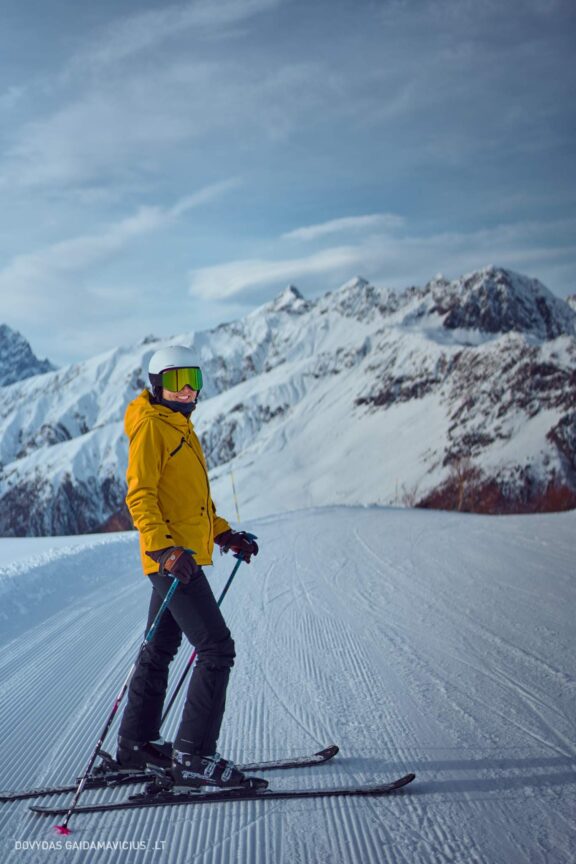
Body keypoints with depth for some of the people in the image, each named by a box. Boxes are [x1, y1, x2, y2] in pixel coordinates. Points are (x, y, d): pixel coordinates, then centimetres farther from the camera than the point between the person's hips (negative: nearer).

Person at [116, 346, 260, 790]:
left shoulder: (182, 428, 20)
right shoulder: (151, 426, -9)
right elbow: (140, 496, -17)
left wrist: (226, 535, 19)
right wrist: (165, 548, -28)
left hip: (184, 555, 10)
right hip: (172, 557, -10)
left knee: (160, 650, 15)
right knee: (216, 648, -12)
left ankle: (137, 744, 26)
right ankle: (193, 757, -9)